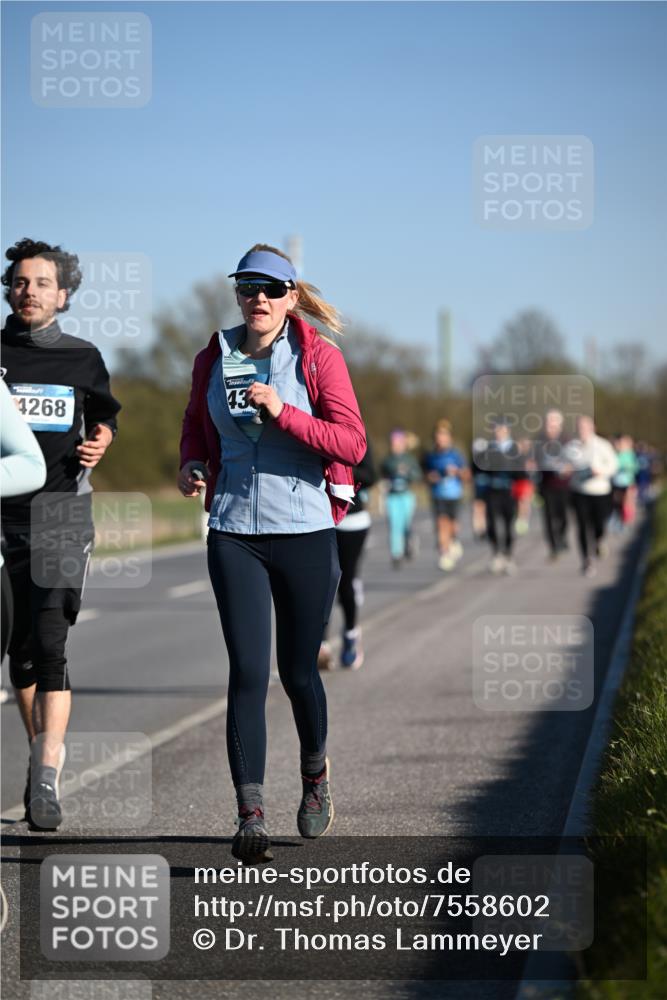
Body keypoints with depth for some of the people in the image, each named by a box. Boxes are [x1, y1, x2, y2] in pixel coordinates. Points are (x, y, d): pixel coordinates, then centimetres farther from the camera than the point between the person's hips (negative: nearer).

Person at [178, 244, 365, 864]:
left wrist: (282, 413, -20)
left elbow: (353, 443, -10)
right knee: (247, 672, -9)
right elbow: (196, 423, 25)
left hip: (305, 531, -2)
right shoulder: (213, 360, 7)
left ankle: (315, 772, 38)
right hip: (233, 533, 2)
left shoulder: (319, 357, -3)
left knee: (297, 671, 9)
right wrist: (192, 463, 4)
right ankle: (250, 816, -10)